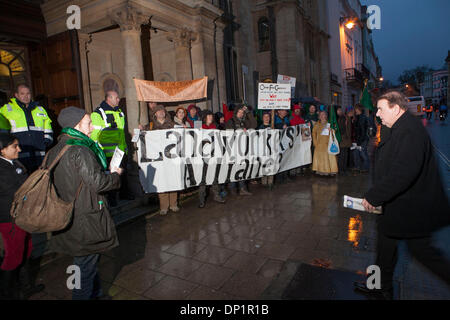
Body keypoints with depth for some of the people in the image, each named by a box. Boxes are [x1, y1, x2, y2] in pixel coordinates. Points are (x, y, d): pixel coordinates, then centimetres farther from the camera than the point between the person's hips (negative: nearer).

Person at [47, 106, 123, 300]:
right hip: (84, 220, -9)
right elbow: (97, 182, -26)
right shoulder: (80, 151, -21)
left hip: (65, 217, 10)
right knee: (86, 266, 7)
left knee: (87, 262, 24)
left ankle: (96, 293, 41)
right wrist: (115, 175, -6)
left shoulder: (54, 151, 7)